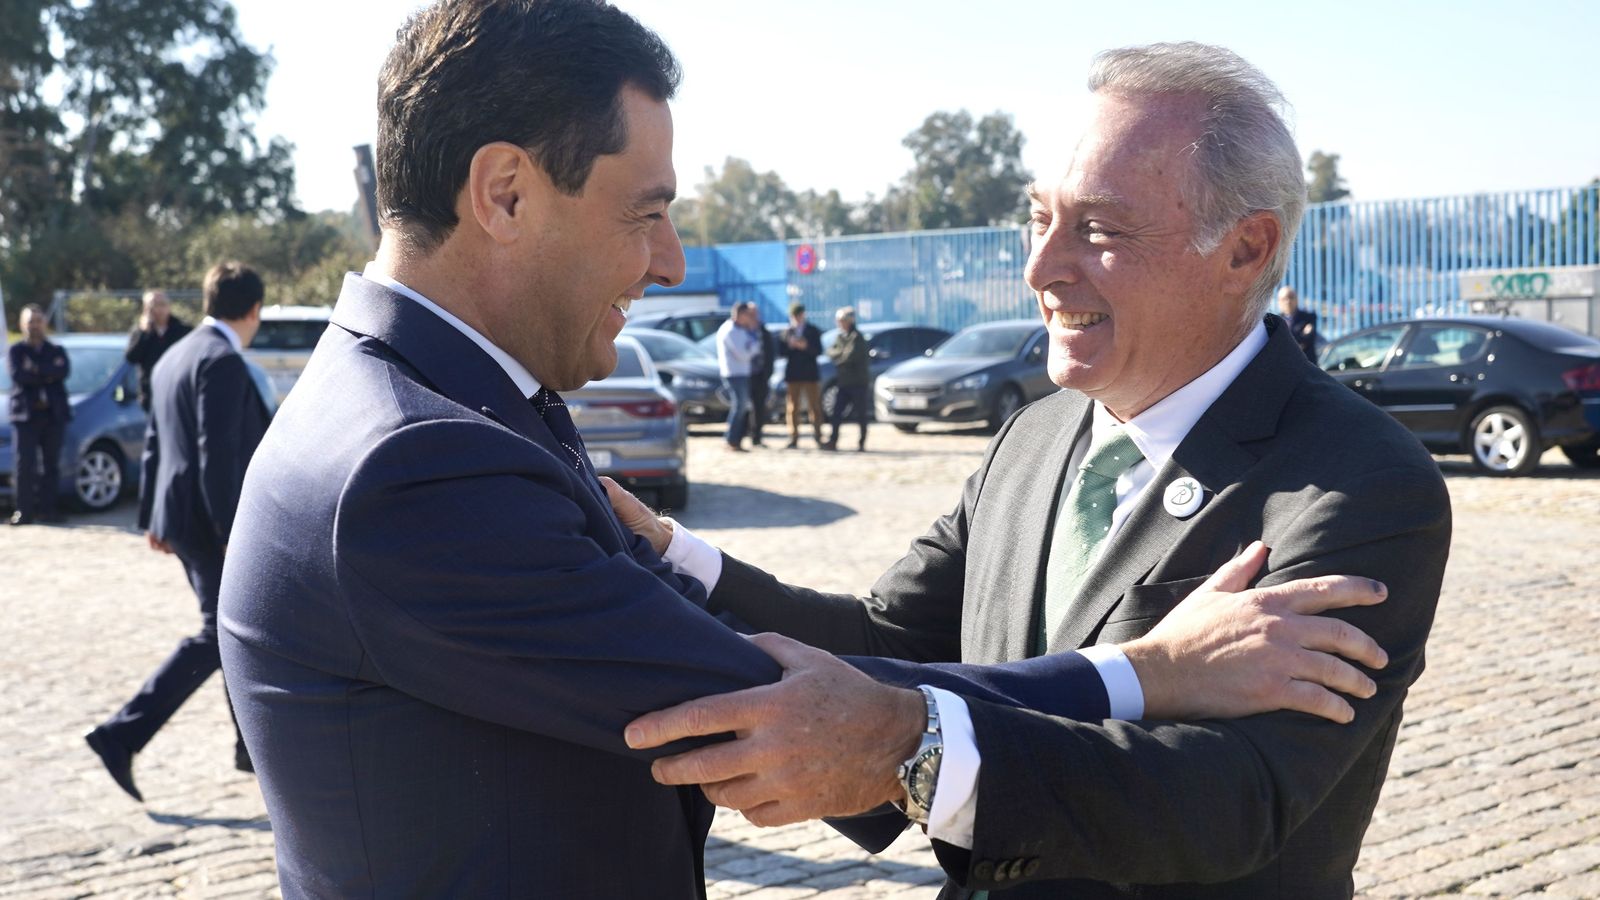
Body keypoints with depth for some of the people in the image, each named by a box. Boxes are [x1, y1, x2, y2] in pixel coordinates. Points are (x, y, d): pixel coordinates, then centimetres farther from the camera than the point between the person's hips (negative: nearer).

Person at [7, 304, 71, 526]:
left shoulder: (56, 350, 14)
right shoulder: (15, 351, 8)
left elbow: (64, 370, -8)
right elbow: (17, 375, -12)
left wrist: (35, 370, -13)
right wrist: (49, 372, -9)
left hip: (54, 414, 2)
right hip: (25, 415, -2)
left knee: (51, 464, 4)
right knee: (24, 465, -6)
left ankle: (47, 508, 9)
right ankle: (23, 511, -4)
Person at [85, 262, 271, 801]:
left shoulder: (175, 357, 13)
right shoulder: (222, 361, -16)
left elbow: (155, 443, 17)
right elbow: (217, 453, -22)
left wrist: (153, 517, 22)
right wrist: (230, 531, -21)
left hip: (182, 517, 10)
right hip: (211, 520, -10)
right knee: (217, 635, -5)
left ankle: (253, 743, 24)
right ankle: (123, 734, -8)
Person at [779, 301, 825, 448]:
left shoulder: (813, 331, 3)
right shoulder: (787, 332, 7)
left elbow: (819, 351, -4)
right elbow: (782, 352, 0)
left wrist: (806, 346, -19)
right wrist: (789, 344, -18)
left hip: (810, 373, -1)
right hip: (793, 374, 1)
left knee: (814, 406, 0)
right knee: (792, 407, 1)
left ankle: (817, 435, 9)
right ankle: (793, 439, 5)